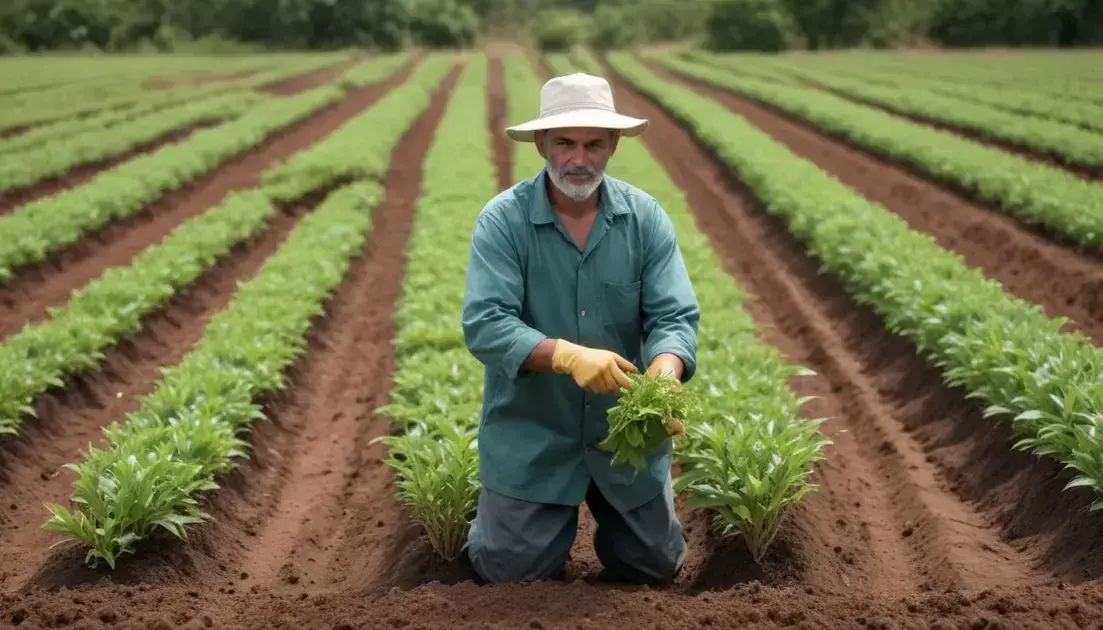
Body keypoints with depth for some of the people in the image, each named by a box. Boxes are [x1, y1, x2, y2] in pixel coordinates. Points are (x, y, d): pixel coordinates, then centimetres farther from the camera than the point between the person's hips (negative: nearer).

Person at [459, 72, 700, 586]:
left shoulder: (646, 217, -6)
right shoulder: (502, 220, -14)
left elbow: (674, 316, -13)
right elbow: (484, 326, -23)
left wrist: (664, 377, -35)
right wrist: (568, 355, -39)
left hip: (628, 430, 3)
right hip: (531, 434, -2)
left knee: (657, 567, 12)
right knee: (515, 574, 3)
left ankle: (607, 500, 42)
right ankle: (497, 514, 36)